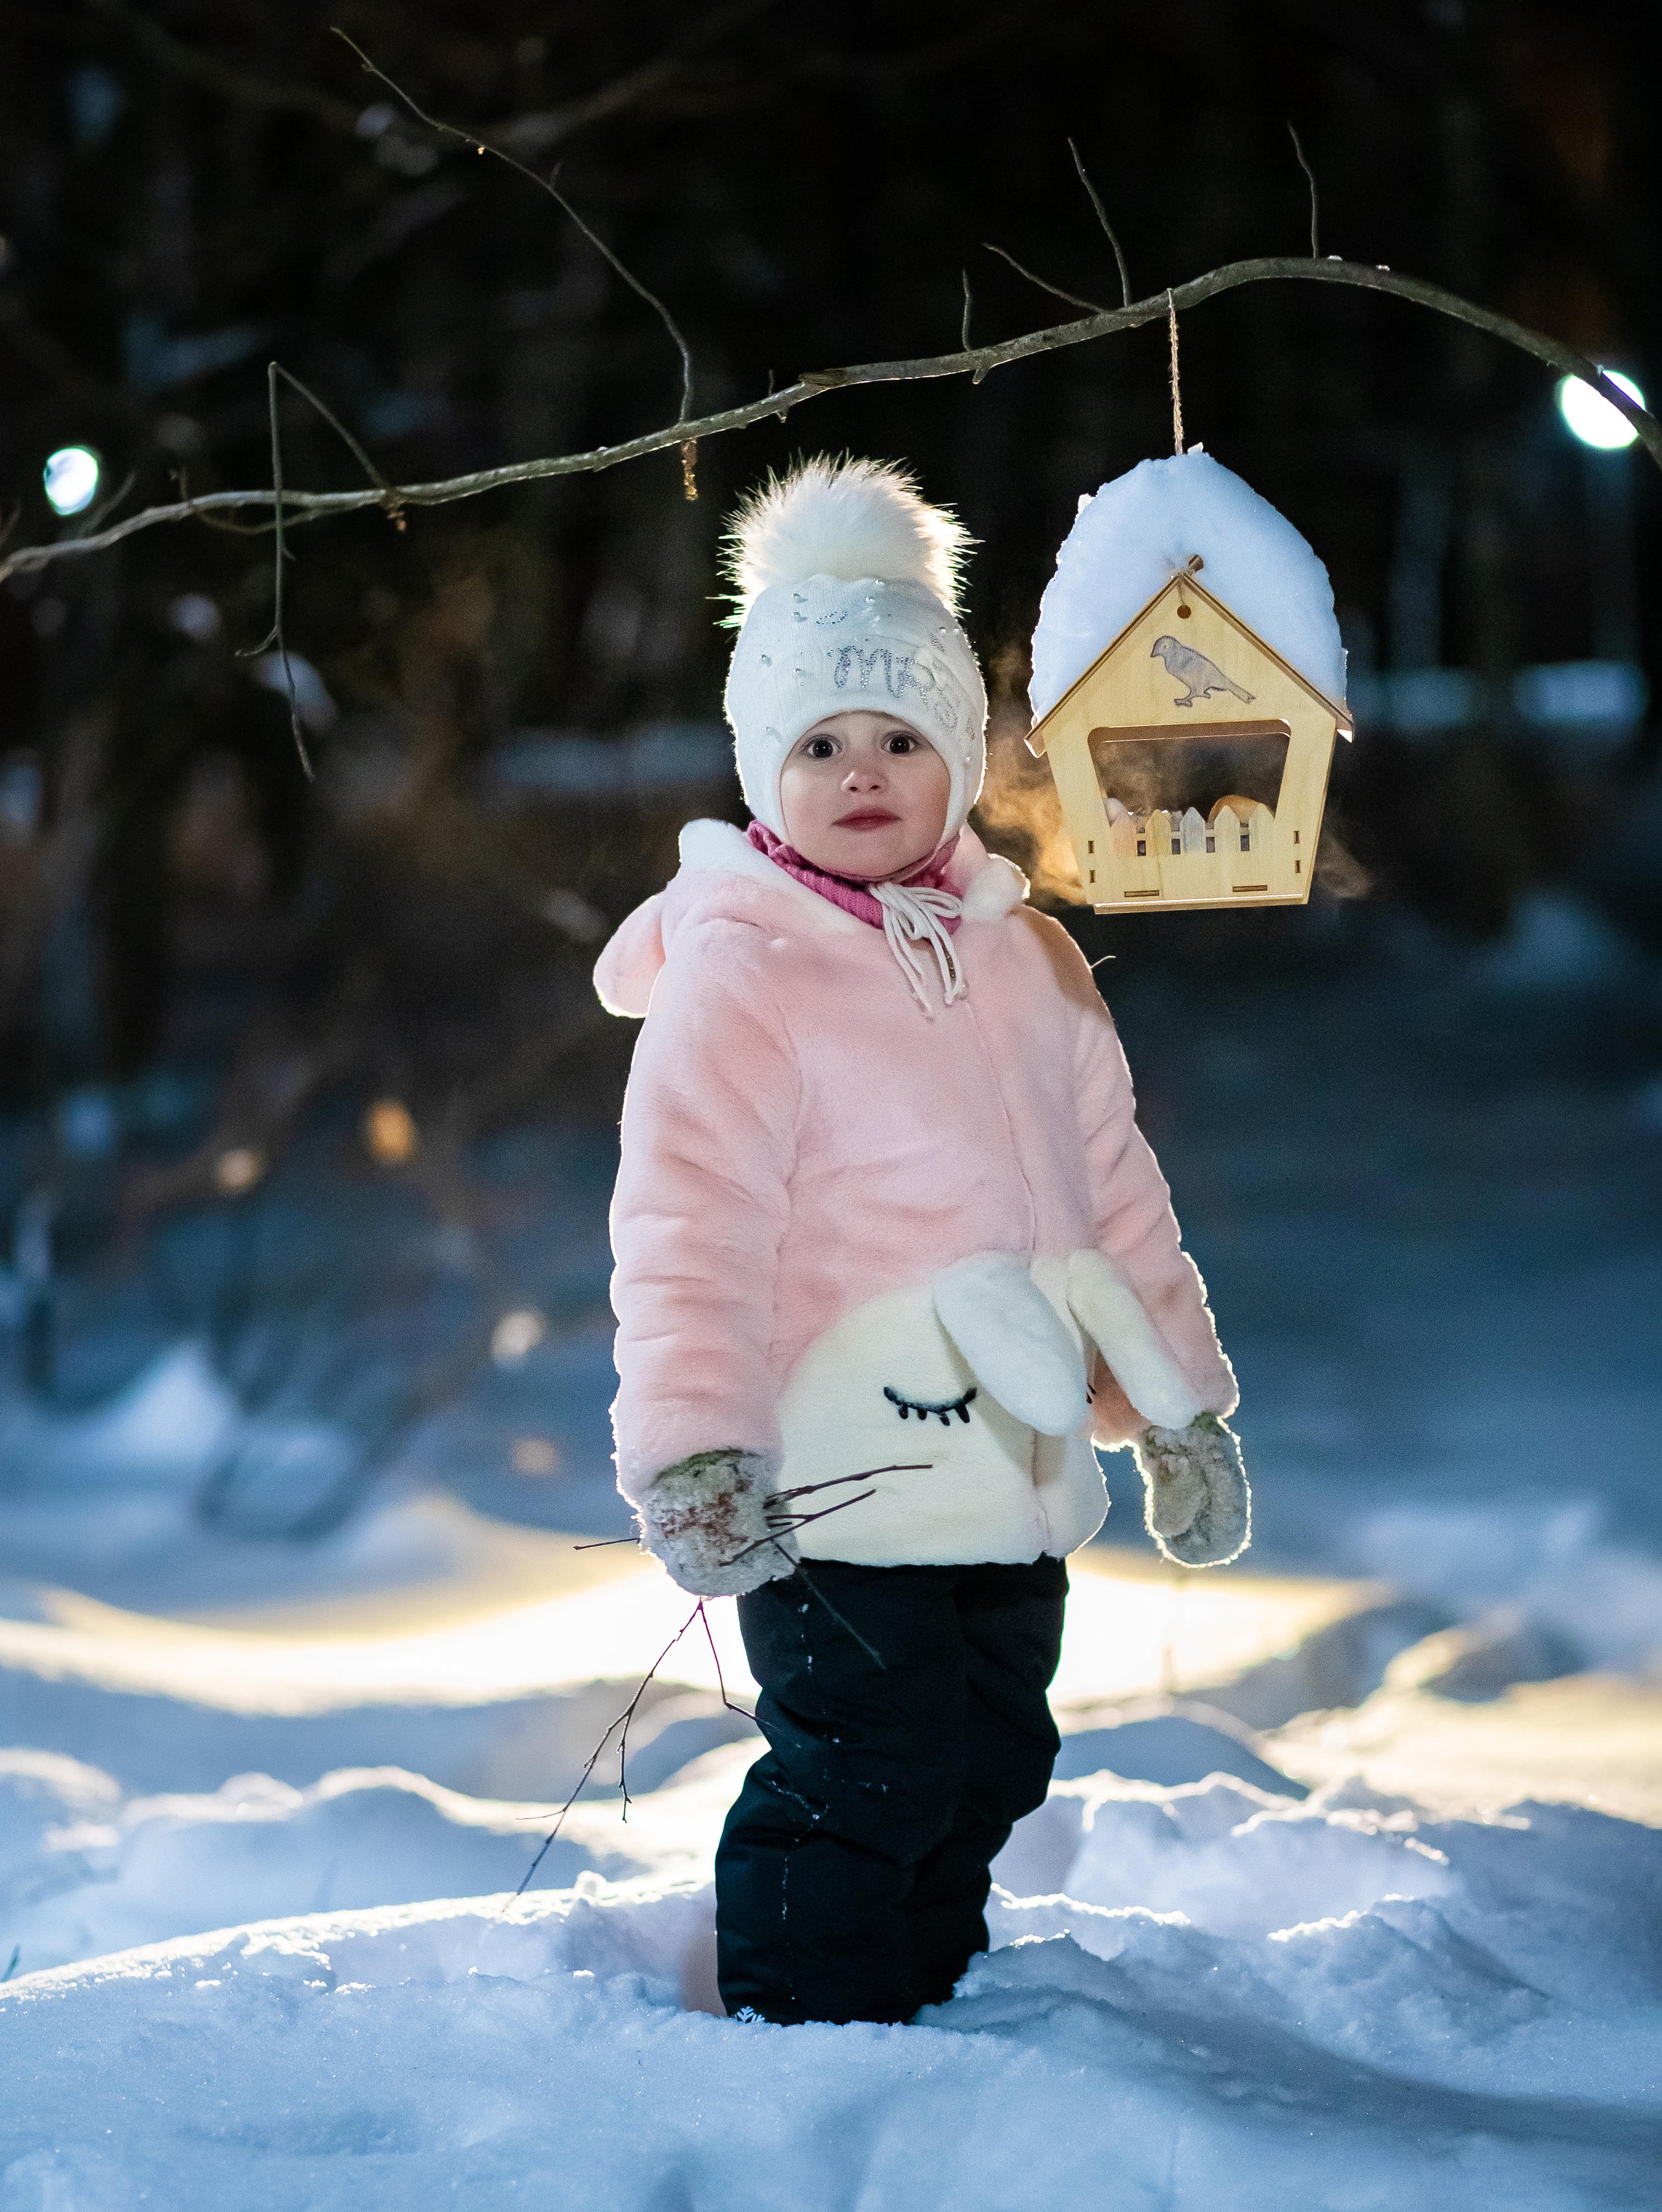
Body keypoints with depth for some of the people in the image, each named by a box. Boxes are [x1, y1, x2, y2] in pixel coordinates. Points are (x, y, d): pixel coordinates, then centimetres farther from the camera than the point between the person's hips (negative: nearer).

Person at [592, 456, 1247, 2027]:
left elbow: (1112, 1191, 19)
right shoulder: (736, 971, -10)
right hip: (835, 1484, -7)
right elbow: (688, 1227, -15)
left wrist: (1179, 1405, 18)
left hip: (1010, 1480, 7)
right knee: (859, 1779, -9)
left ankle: (932, 2007, 30)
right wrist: (692, 1448, -23)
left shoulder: (1027, 958, 12)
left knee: (986, 1771, 16)